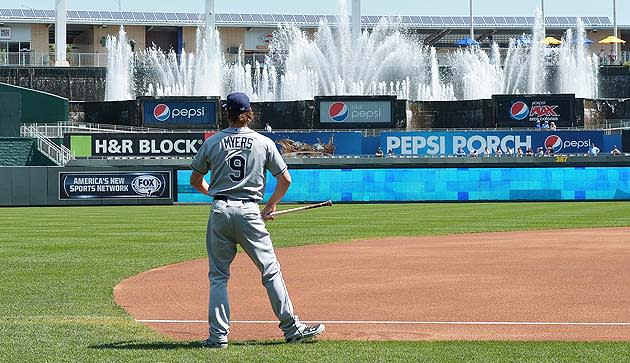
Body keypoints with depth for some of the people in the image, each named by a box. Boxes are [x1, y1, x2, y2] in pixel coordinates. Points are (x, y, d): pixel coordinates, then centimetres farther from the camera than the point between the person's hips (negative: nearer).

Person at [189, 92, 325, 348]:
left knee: (218, 275, 8)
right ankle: (292, 328, 4)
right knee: (270, 271, 5)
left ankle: (218, 335, 3)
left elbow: (195, 181, 11)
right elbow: (285, 179, 4)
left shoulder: (212, 143, 4)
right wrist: (271, 206, 17)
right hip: (249, 212, -1)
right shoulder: (264, 143, 3)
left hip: (220, 211, 1)